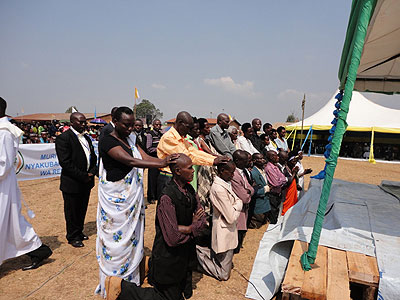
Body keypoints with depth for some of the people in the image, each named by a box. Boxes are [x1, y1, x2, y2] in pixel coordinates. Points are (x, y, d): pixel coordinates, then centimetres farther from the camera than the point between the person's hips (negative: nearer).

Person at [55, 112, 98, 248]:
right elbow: (65, 162, -20)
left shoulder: (86, 138, 11)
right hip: (72, 183, -7)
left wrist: (92, 172, -3)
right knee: (72, 211, 9)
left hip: (86, 182, 7)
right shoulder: (63, 138, -14)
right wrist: (83, 176, -19)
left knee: (82, 210, 19)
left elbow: (93, 158, 15)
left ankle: (79, 232, 37)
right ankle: (73, 237, 26)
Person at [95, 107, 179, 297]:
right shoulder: (107, 142, -15)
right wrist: (160, 164, -36)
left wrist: (165, 161, -21)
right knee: (117, 238, 5)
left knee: (132, 235, 16)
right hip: (116, 197, -7)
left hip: (132, 197, 7)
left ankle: (130, 278, 35)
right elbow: (130, 161, -28)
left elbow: (146, 157, -2)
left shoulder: (131, 139, 9)